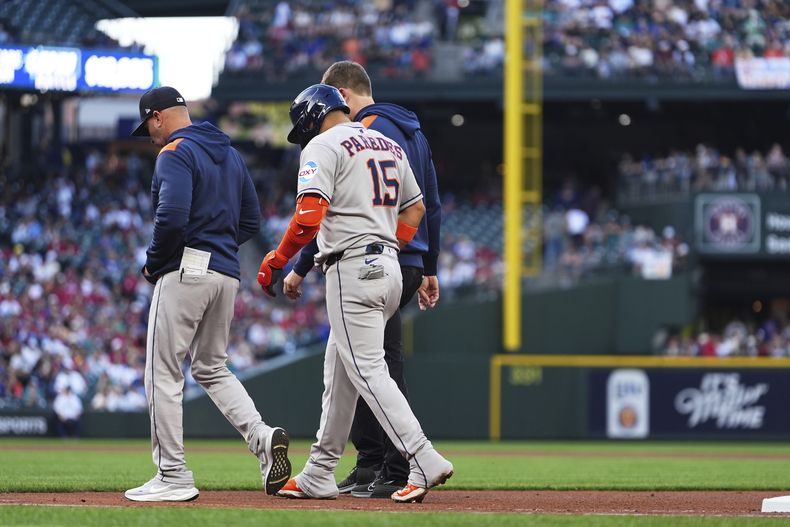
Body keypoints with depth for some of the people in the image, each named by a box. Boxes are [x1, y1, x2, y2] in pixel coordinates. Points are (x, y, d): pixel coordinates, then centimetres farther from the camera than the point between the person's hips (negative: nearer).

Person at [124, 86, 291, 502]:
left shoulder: (175, 152, -10)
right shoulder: (229, 153, 17)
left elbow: (172, 217, -23)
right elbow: (251, 221, 19)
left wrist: (152, 263, -8)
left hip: (186, 270, -9)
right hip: (227, 272, 9)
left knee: (164, 372, -2)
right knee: (211, 368, 19)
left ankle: (173, 478, -3)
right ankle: (262, 437, -3)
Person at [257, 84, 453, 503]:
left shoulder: (323, 146, -7)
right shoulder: (388, 144, 19)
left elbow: (309, 216, -18)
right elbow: (415, 207, 26)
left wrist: (277, 261, -8)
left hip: (352, 268, -9)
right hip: (389, 266, 9)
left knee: (368, 371, -10)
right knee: (338, 370, 15)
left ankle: (425, 463, -21)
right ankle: (318, 475, 18)